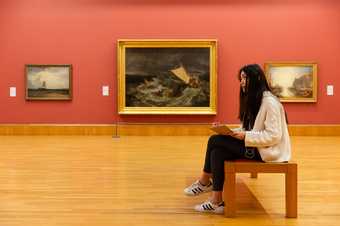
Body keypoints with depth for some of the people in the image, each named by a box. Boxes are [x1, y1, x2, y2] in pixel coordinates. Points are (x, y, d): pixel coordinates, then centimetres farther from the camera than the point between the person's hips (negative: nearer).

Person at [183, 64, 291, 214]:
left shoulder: (269, 102, -16)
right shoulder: (252, 99, 14)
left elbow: (274, 136, -22)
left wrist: (245, 137, -23)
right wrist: (230, 131, -5)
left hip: (268, 151, -9)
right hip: (254, 145, 9)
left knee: (215, 141, -14)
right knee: (218, 152, -13)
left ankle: (205, 182, 3)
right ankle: (216, 201, -13)